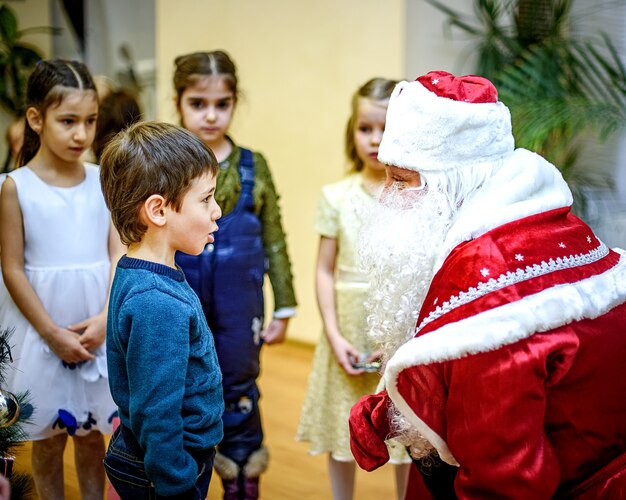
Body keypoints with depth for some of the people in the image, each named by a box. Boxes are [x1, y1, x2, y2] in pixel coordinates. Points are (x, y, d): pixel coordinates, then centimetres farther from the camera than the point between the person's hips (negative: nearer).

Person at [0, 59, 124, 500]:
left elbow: (118, 254, 0)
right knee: (49, 438, 11)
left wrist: (105, 319, -12)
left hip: (98, 331, 2)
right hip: (42, 331, -2)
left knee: (91, 433, 15)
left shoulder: (102, 180, -1)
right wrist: (54, 334, -11)